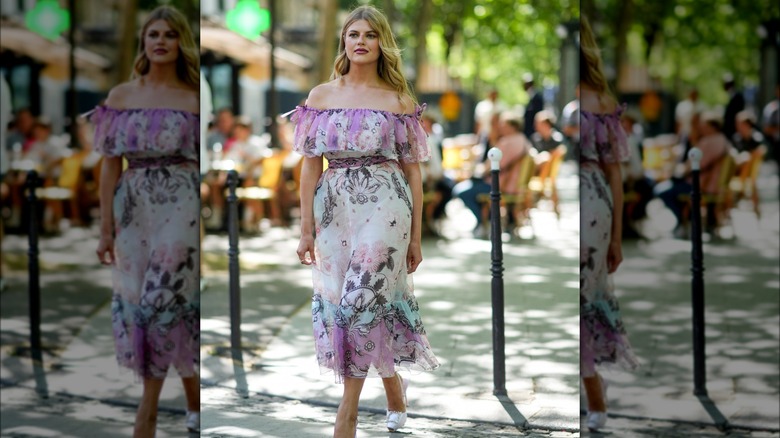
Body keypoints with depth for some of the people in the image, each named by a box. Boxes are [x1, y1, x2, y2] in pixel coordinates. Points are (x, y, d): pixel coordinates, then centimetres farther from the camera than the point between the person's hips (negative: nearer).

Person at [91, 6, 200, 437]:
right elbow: (111, 163, 6)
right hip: (134, 208, 3)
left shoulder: (194, 99, 1)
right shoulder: (120, 96, 6)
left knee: (162, 300, -7)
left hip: (182, 208, -3)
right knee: (174, 302, 7)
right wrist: (106, 228, 3)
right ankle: (192, 399, 21)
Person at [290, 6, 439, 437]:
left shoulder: (399, 101, 3)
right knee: (351, 302, 6)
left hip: (384, 208, -3)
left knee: (360, 300, -10)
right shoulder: (322, 95, 7)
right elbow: (310, 164, 6)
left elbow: (412, 171, 5)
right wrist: (306, 229, 2)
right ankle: (393, 387, 27)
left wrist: (416, 237, 3)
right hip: (334, 208, 3)